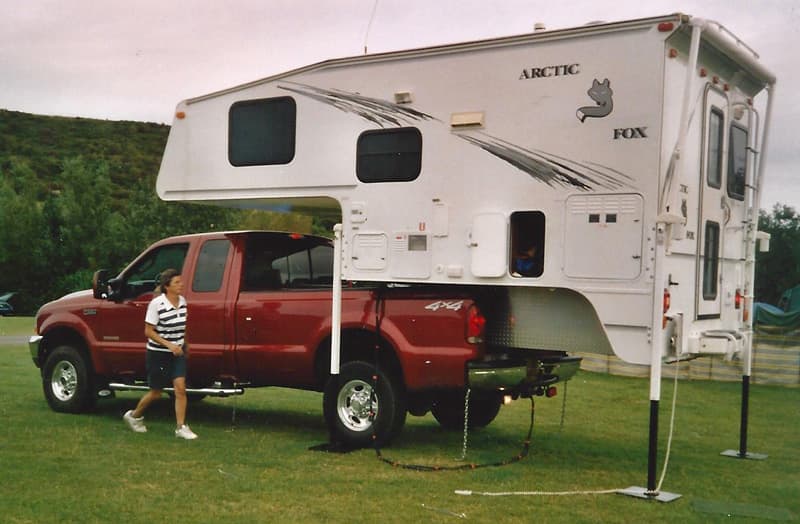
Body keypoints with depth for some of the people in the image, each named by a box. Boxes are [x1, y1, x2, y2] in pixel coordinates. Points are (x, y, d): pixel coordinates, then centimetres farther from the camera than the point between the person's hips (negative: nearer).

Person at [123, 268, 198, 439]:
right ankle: (134, 416, 34)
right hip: (158, 353, -5)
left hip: (177, 352, 5)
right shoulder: (156, 304, -18)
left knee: (180, 388, -8)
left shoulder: (182, 301, 0)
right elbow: (148, 331, -15)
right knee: (156, 393, 8)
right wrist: (169, 345, -23)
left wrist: (184, 345, 19)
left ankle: (181, 428, -2)